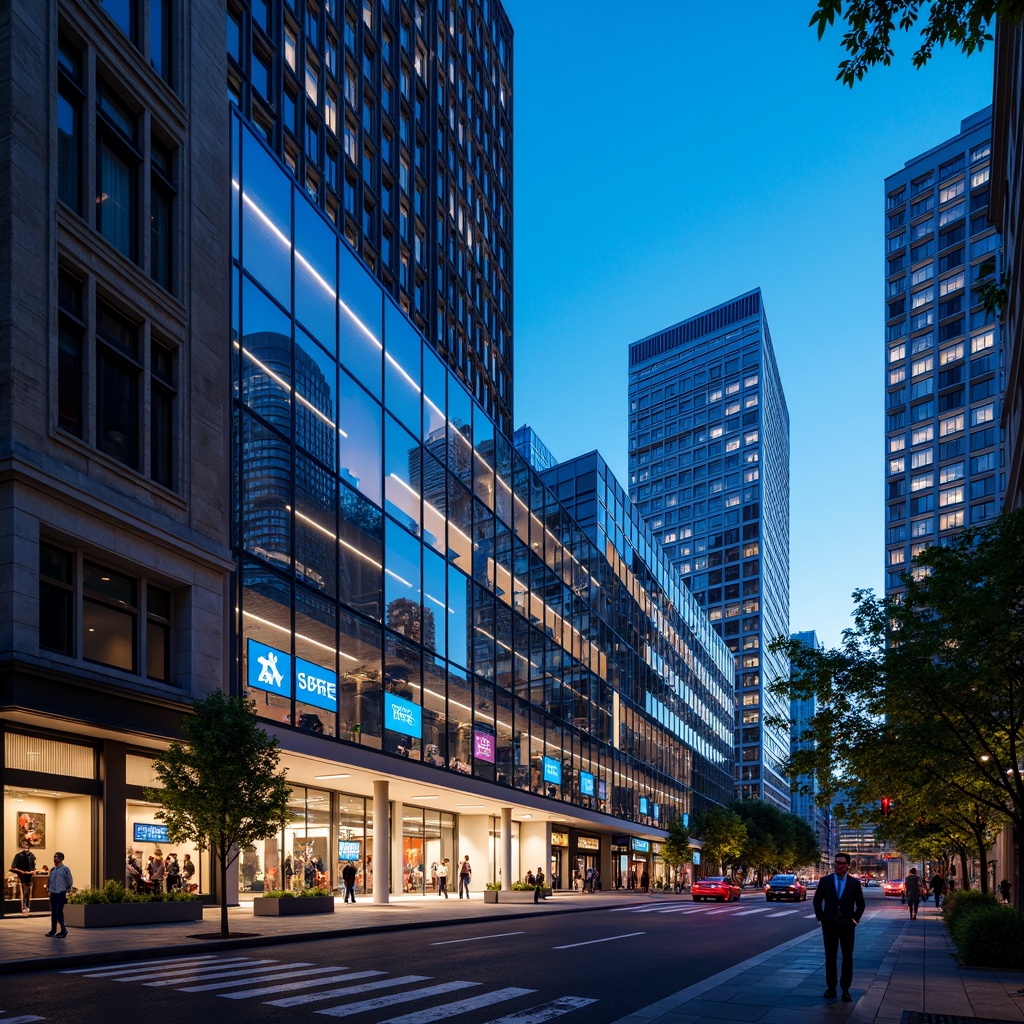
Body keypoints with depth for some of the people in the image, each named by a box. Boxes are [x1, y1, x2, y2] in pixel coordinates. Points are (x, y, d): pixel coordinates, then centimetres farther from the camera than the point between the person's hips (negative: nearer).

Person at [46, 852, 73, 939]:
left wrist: (66, 890, -1)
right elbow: (50, 880, 20)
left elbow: (70, 882, -4)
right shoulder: (52, 869, 11)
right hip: (53, 894, 6)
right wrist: (48, 886, 5)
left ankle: (63, 931, -1)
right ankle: (53, 931, 20)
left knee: (58, 913, -10)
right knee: (53, 913, 11)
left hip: (61, 894, -6)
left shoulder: (65, 869, -7)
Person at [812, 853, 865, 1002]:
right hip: (829, 925, 1)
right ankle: (831, 987, 13)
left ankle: (845, 989, 10)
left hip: (847, 925, 0)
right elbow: (817, 900, 9)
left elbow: (860, 904, 9)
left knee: (848, 957, 2)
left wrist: (855, 919, -1)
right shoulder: (825, 881, 0)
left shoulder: (855, 883, -1)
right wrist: (820, 918, 2)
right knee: (830, 957, 5)